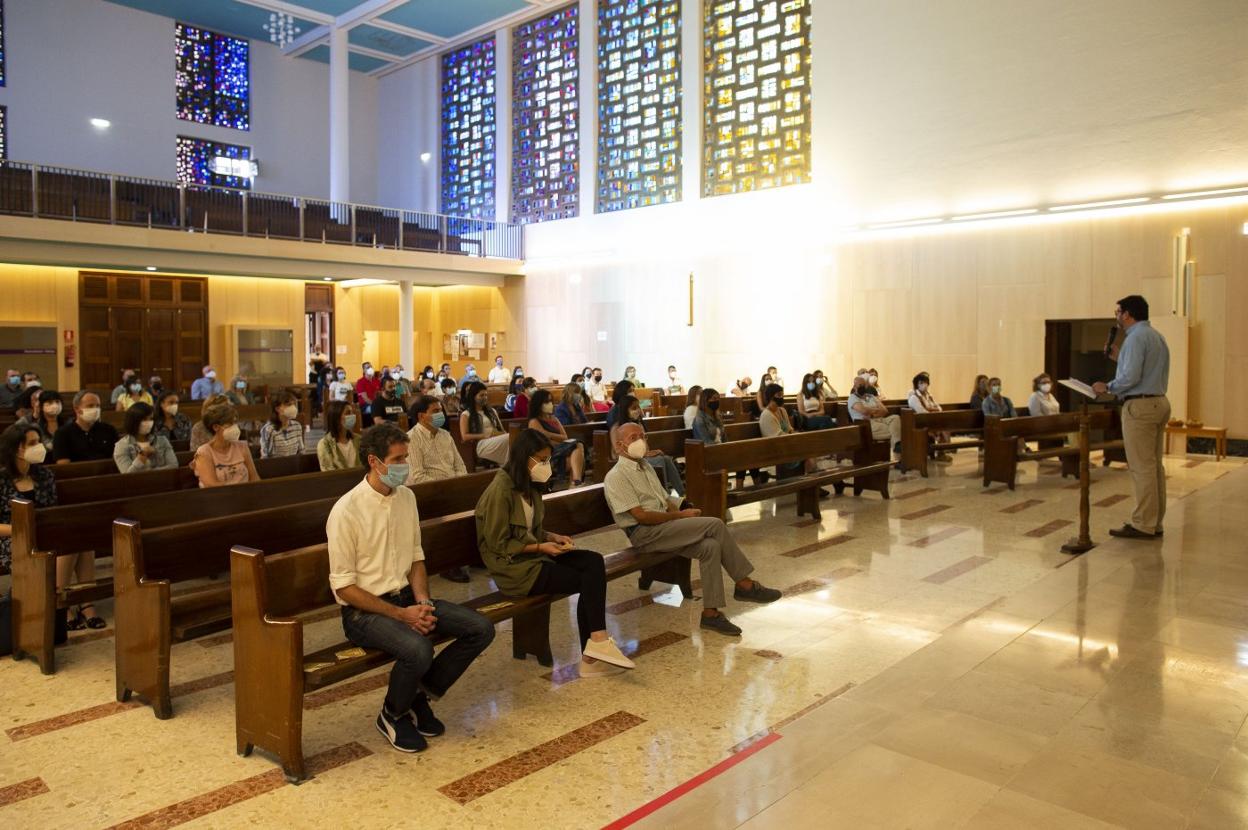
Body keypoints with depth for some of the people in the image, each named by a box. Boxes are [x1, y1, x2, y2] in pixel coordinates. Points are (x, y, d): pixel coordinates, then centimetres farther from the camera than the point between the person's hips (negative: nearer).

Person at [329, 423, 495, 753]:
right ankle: (393, 715, -2)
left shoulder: (406, 497, 4)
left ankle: (420, 696, 8)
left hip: (406, 597, 7)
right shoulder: (346, 511, -17)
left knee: (482, 629, -9)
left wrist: (422, 601, -7)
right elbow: (343, 586, -15)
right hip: (364, 610, -7)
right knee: (417, 649, -34)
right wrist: (400, 614, -19)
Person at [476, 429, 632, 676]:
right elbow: (499, 545, -16)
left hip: (534, 554, 8)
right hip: (513, 566, -8)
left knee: (594, 561, -15)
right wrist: (541, 547, -18)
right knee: (589, 580, -18)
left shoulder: (530, 486, 10)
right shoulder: (500, 491, -18)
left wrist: (552, 537, -1)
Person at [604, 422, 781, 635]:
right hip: (644, 534, -8)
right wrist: (680, 515, -12)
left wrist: (680, 512, -3)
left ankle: (710, 612, -15)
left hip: (664, 527, 8)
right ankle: (745, 585, -10)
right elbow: (641, 516, -17)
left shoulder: (645, 466, 20)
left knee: (710, 546, -20)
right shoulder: (616, 477, -10)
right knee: (715, 525, -20)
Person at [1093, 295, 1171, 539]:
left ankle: (1143, 525, -4)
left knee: (1142, 467, -7)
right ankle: (1155, 522, 17)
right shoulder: (1157, 336, 18)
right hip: (1159, 402, 10)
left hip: (1139, 405, -10)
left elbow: (1130, 377, -21)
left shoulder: (1136, 337, -13)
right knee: (1155, 465, 12)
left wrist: (1108, 387, -6)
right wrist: (1118, 356, 20)